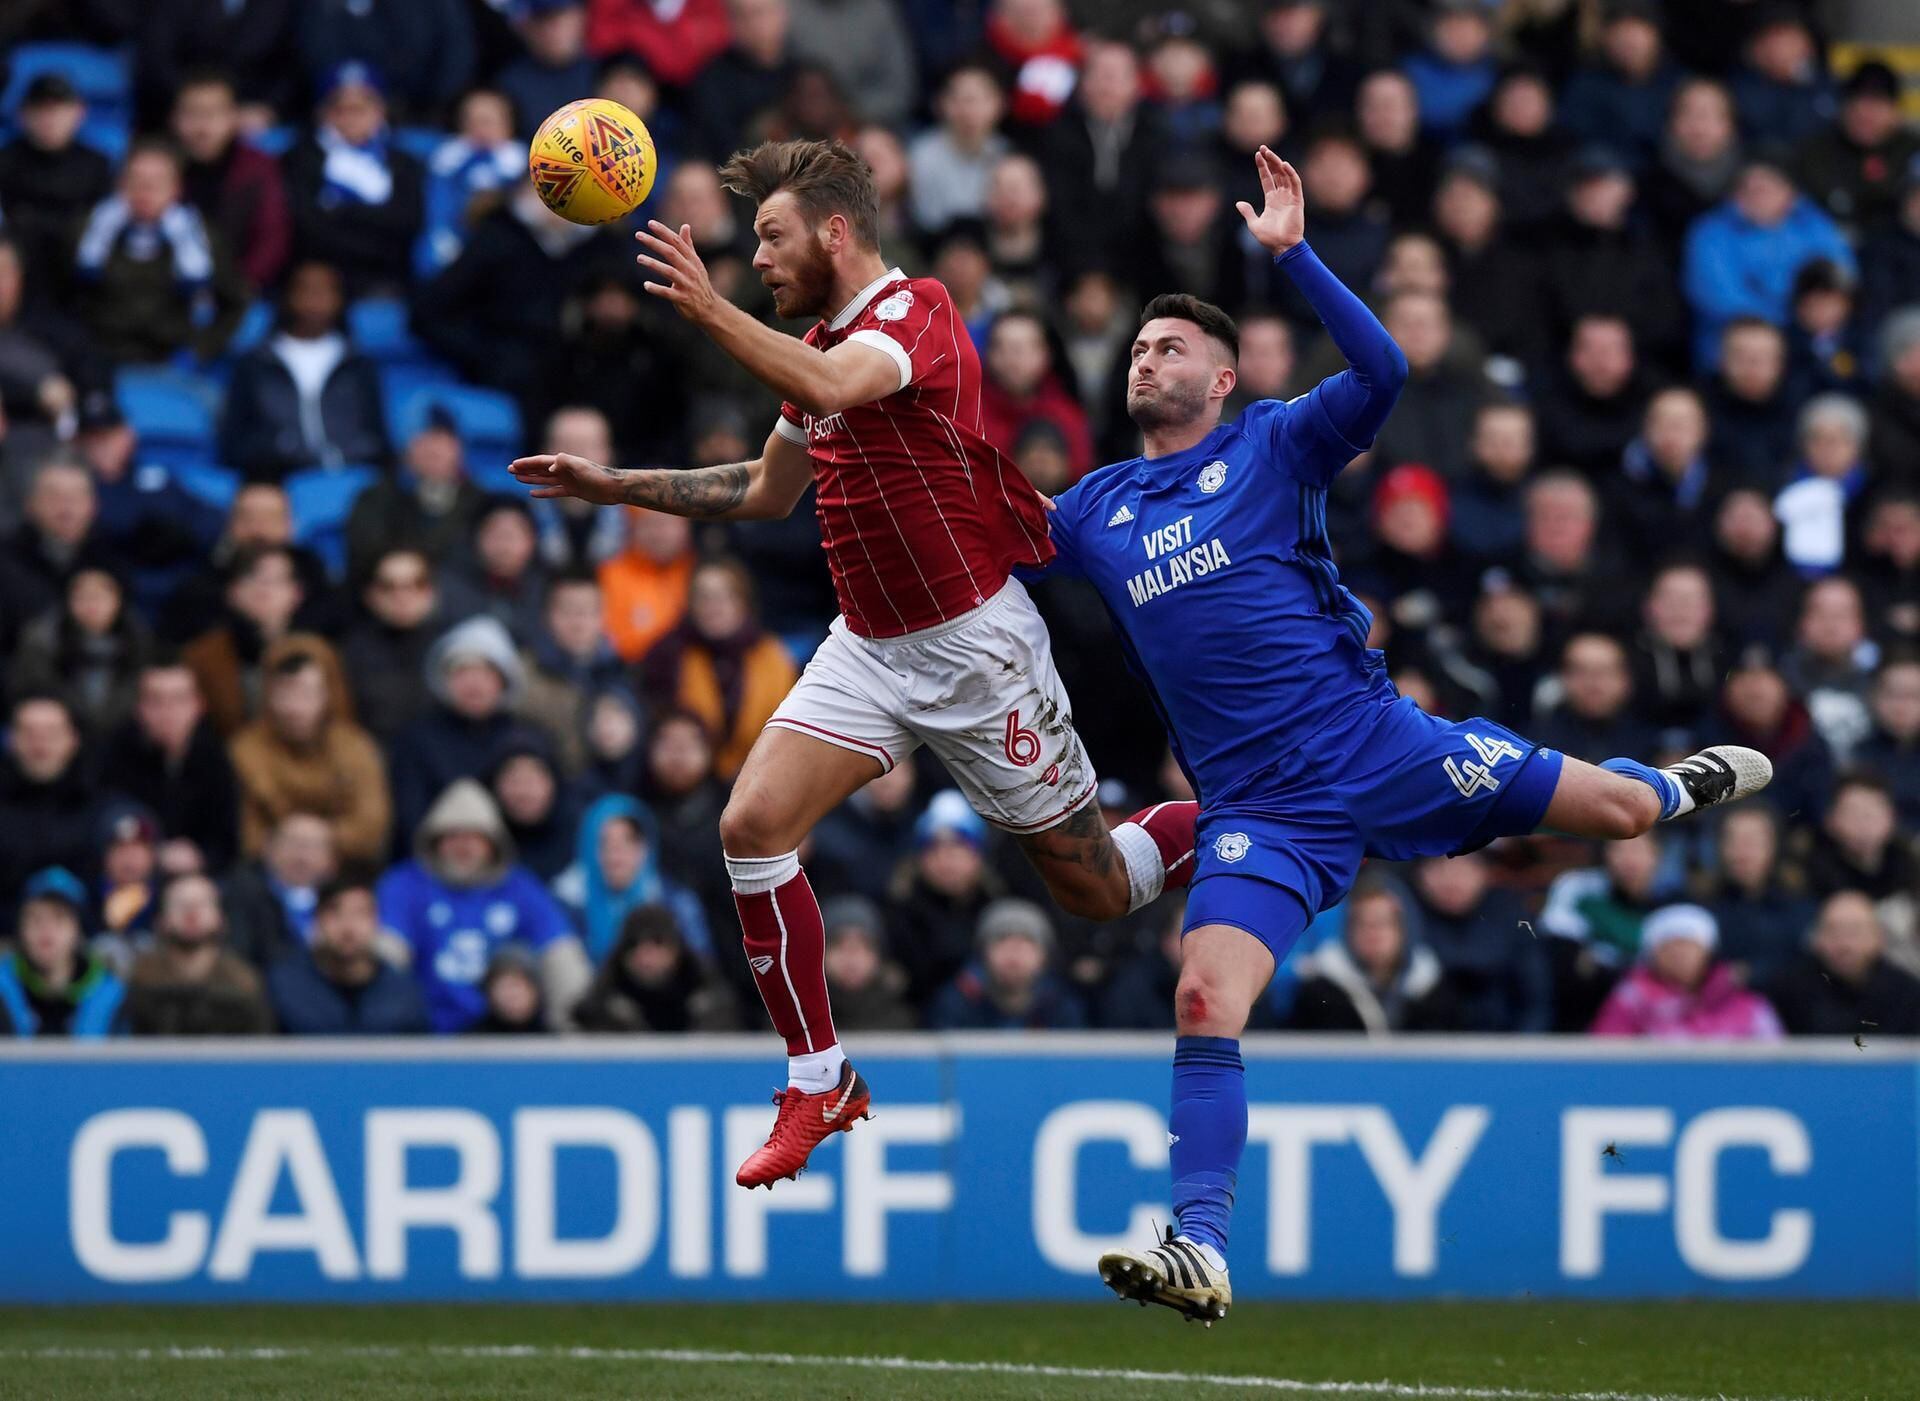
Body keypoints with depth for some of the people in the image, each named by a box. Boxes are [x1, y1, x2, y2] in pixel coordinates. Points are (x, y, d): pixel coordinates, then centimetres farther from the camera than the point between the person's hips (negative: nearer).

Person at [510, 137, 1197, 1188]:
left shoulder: (915, 312, -17)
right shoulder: (820, 345, 10)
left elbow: (832, 387, -40)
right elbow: (765, 491, 24)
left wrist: (709, 310, -43)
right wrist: (612, 485, 19)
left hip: (974, 640, -8)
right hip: (868, 647, 8)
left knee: (1093, 887, 1)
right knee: (752, 828, -11)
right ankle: (817, 1084, -1)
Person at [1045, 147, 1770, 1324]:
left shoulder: (1272, 444, 1)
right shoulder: (1098, 509, 12)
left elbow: (1382, 372, -16)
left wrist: (1292, 252, -22)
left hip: (1372, 741, -2)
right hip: (1258, 814, 2)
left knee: (1617, 809, 6)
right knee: (1205, 1004, -19)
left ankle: (1683, 786, 44)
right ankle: (1203, 1250, -21)